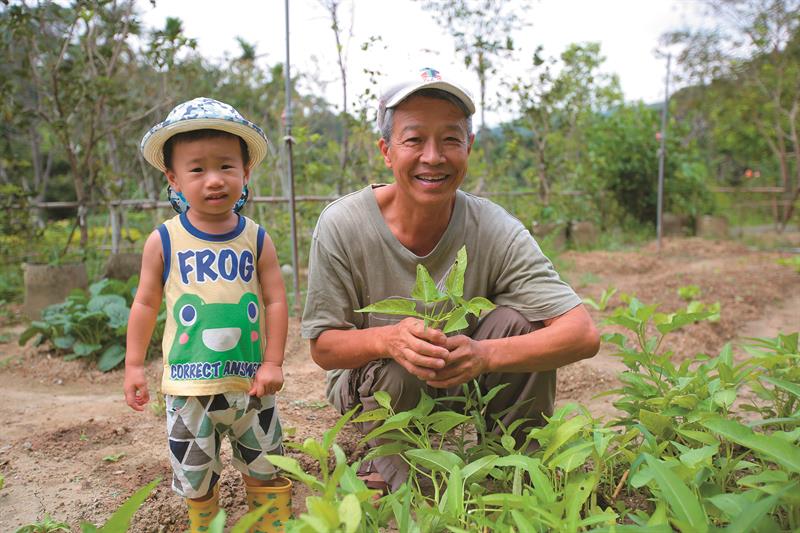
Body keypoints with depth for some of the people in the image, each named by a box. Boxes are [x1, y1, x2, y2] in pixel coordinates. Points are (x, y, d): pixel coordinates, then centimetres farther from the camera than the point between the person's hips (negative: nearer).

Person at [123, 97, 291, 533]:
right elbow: (145, 304, 4)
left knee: (265, 468, 18)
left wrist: (273, 362, -5)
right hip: (188, 385, 0)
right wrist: (133, 365, 3)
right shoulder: (164, 242, -5)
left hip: (249, 381, 1)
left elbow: (276, 301, -1)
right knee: (195, 478, 15)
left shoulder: (256, 240, -4)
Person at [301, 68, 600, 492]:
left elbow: (584, 334, -25)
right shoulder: (341, 226, -22)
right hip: (370, 388, -1)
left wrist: (485, 354, -43)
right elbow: (323, 347, -16)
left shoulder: (494, 230, -20)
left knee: (517, 318, -24)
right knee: (398, 373, -34)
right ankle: (385, 475, 0)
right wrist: (388, 339, -39)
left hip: (463, 386, 1)